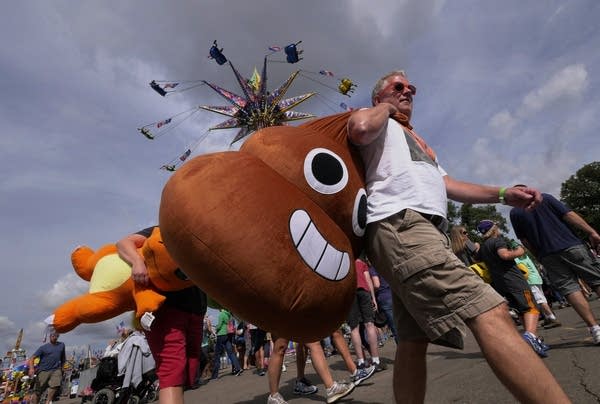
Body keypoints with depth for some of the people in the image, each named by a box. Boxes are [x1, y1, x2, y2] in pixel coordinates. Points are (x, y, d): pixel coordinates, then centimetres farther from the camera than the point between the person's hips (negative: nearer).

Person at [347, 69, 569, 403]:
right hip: (401, 225, -10)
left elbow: (447, 185, 32)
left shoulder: (417, 141, 38)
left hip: (422, 229, 10)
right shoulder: (379, 123, 12)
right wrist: (385, 108, 7)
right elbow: (360, 128, -15)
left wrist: (503, 194, 21)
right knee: (491, 313, -22)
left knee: (414, 339, 7)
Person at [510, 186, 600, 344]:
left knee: (570, 289, 1)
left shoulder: (514, 212, 8)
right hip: (571, 246, 0)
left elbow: (524, 240, 8)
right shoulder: (544, 198, 7)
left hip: (548, 255, 1)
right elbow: (569, 215, -3)